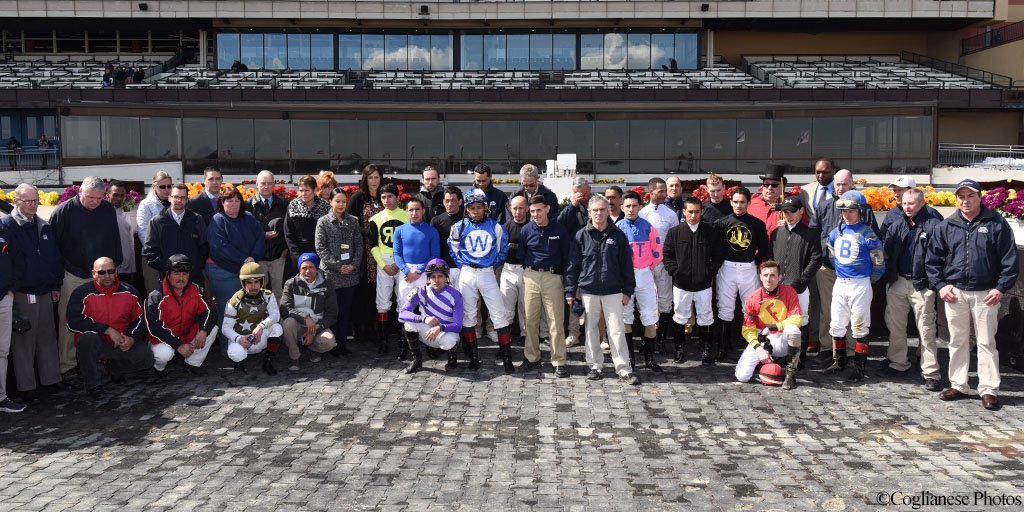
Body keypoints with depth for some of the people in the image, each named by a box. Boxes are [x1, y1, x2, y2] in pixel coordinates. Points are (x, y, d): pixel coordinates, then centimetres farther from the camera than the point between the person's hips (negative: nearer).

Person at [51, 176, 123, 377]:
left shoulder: (108, 210, 3)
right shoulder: (64, 211, -8)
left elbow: (115, 239, 13)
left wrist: (116, 264, 11)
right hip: (73, 277, -3)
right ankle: (67, 364, 10)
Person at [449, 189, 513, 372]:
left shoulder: (494, 226, -2)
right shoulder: (460, 227, 0)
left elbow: (503, 247, 11)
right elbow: (453, 248, 13)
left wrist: (495, 263, 5)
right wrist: (462, 264, 4)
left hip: (487, 273, -1)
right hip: (467, 274, 1)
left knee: (499, 313, -5)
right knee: (468, 314, 5)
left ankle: (506, 356, 2)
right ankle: (473, 356, 14)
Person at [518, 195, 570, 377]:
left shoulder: (559, 229, -1)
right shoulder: (526, 230, 2)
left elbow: (566, 255, 5)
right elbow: (520, 254, 11)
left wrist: (562, 275, 2)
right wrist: (530, 270, 7)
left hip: (553, 276, -2)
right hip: (531, 276, 2)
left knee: (556, 321, -3)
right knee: (530, 320, 7)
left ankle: (559, 362, 2)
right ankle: (532, 357, 19)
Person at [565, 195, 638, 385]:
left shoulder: (618, 235, 3)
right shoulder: (581, 236, 3)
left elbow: (626, 264, 6)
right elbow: (573, 265, 4)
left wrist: (627, 290, 2)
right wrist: (570, 291, 0)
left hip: (613, 291, -1)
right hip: (588, 291, 1)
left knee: (616, 330, -2)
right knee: (591, 330, 8)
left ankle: (623, 369, 4)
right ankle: (595, 366, 20)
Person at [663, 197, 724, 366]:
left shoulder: (711, 232, 0)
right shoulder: (675, 232, 0)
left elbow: (718, 255, 4)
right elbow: (667, 255, 2)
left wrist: (710, 273, -6)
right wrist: (675, 272, -8)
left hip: (704, 284, 0)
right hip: (681, 284, 0)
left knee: (705, 317, 8)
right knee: (680, 317, 10)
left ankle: (706, 350, 21)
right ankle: (680, 348, 24)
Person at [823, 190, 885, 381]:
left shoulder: (867, 234, -12)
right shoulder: (836, 233, 5)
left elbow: (879, 264, -7)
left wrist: (865, 281, 3)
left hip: (860, 285, -6)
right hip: (839, 284, 6)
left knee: (860, 327, 2)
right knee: (836, 325, 11)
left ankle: (859, 367, 10)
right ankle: (838, 361, 24)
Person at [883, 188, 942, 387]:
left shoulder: (934, 224, -10)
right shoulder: (897, 225, 7)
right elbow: (885, 248, 8)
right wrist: (886, 273, -3)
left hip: (922, 285, -6)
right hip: (897, 282, 6)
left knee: (926, 329, -2)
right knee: (894, 324, 15)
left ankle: (931, 373, 5)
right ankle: (897, 363, 30)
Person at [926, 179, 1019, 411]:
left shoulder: (996, 223, -2)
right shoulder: (945, 226, 5)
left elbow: (1009, 259, -2)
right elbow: (932, 260, 9)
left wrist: (1001, 288, -9)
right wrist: (940, 285, -1)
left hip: (986, 294, -2)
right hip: (954, 293, 3)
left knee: (986, 342, 2)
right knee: (958, 341, 10)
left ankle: (989, 390, 9)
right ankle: (958, 385, 20)